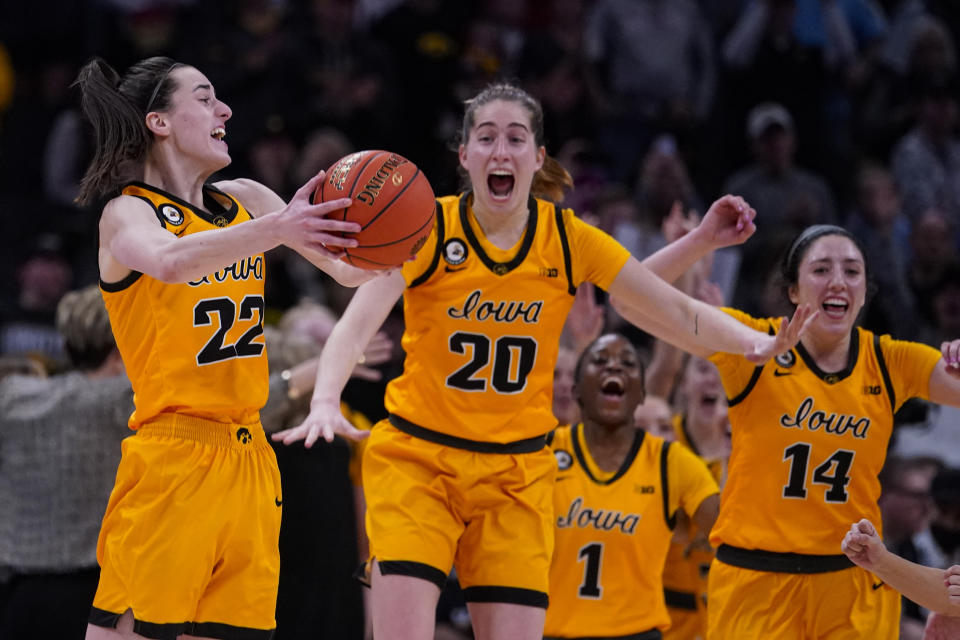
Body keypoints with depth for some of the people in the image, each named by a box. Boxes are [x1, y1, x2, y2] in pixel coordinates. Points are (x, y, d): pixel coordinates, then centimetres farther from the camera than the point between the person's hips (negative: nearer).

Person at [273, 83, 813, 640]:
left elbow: (676, 311, -4)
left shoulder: (571, 240, -3)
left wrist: (757, 343, -23)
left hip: (517, 475, 2)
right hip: (416, 461, -2)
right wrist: (326, 401, -43)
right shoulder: (429, 229, -11)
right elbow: (358, 321, -24)